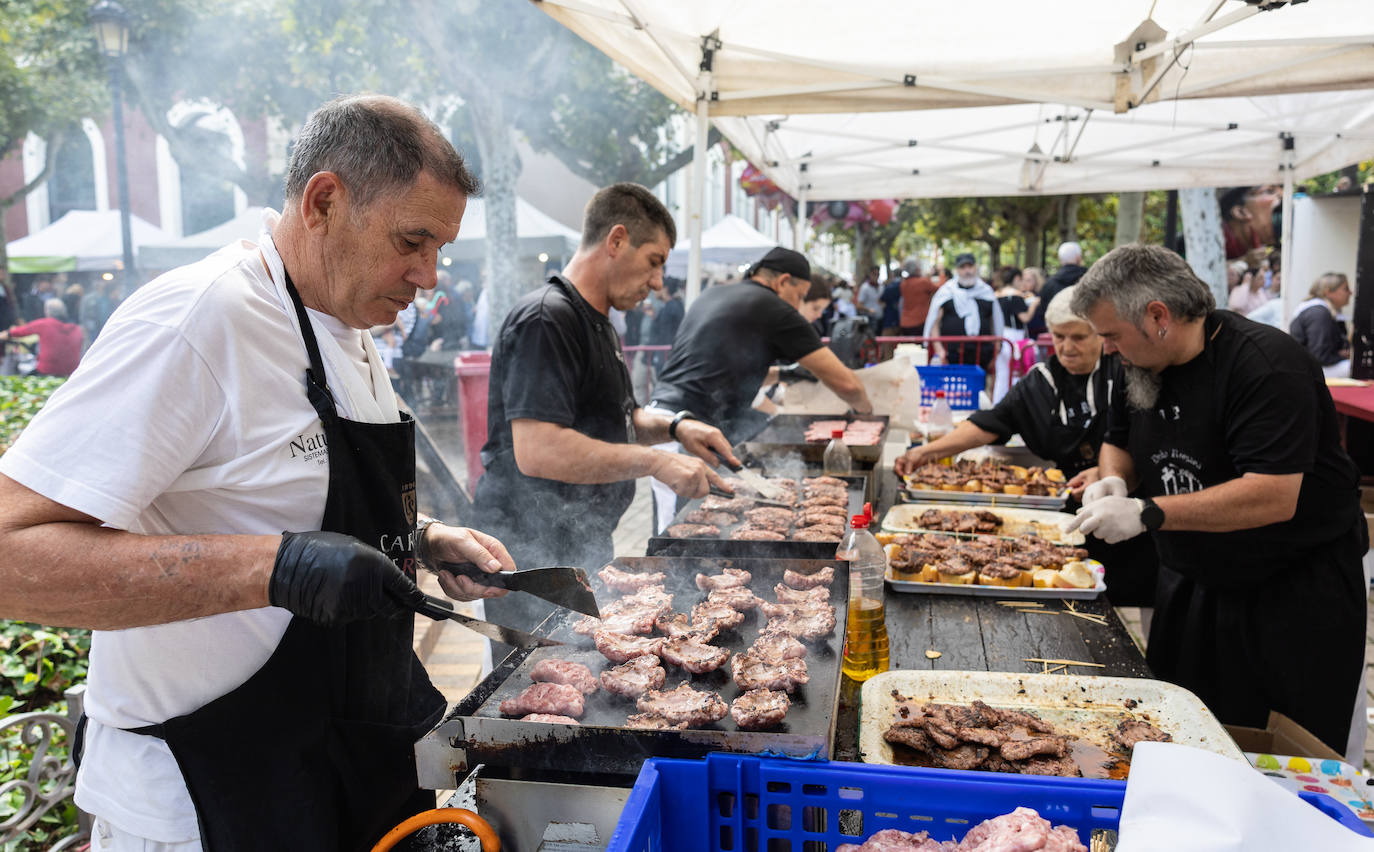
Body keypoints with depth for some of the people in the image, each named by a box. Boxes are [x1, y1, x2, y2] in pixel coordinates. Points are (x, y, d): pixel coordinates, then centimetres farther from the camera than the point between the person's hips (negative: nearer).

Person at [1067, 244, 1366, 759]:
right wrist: (1113, 479, -8)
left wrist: (1148, 513, -34)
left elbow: (1275, 497, -32)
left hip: (1296, 595, -7)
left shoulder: (1267, 365, -24)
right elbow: (1118, 441, 16)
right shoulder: (1144, 368, 1)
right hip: (1191, 587, 7)